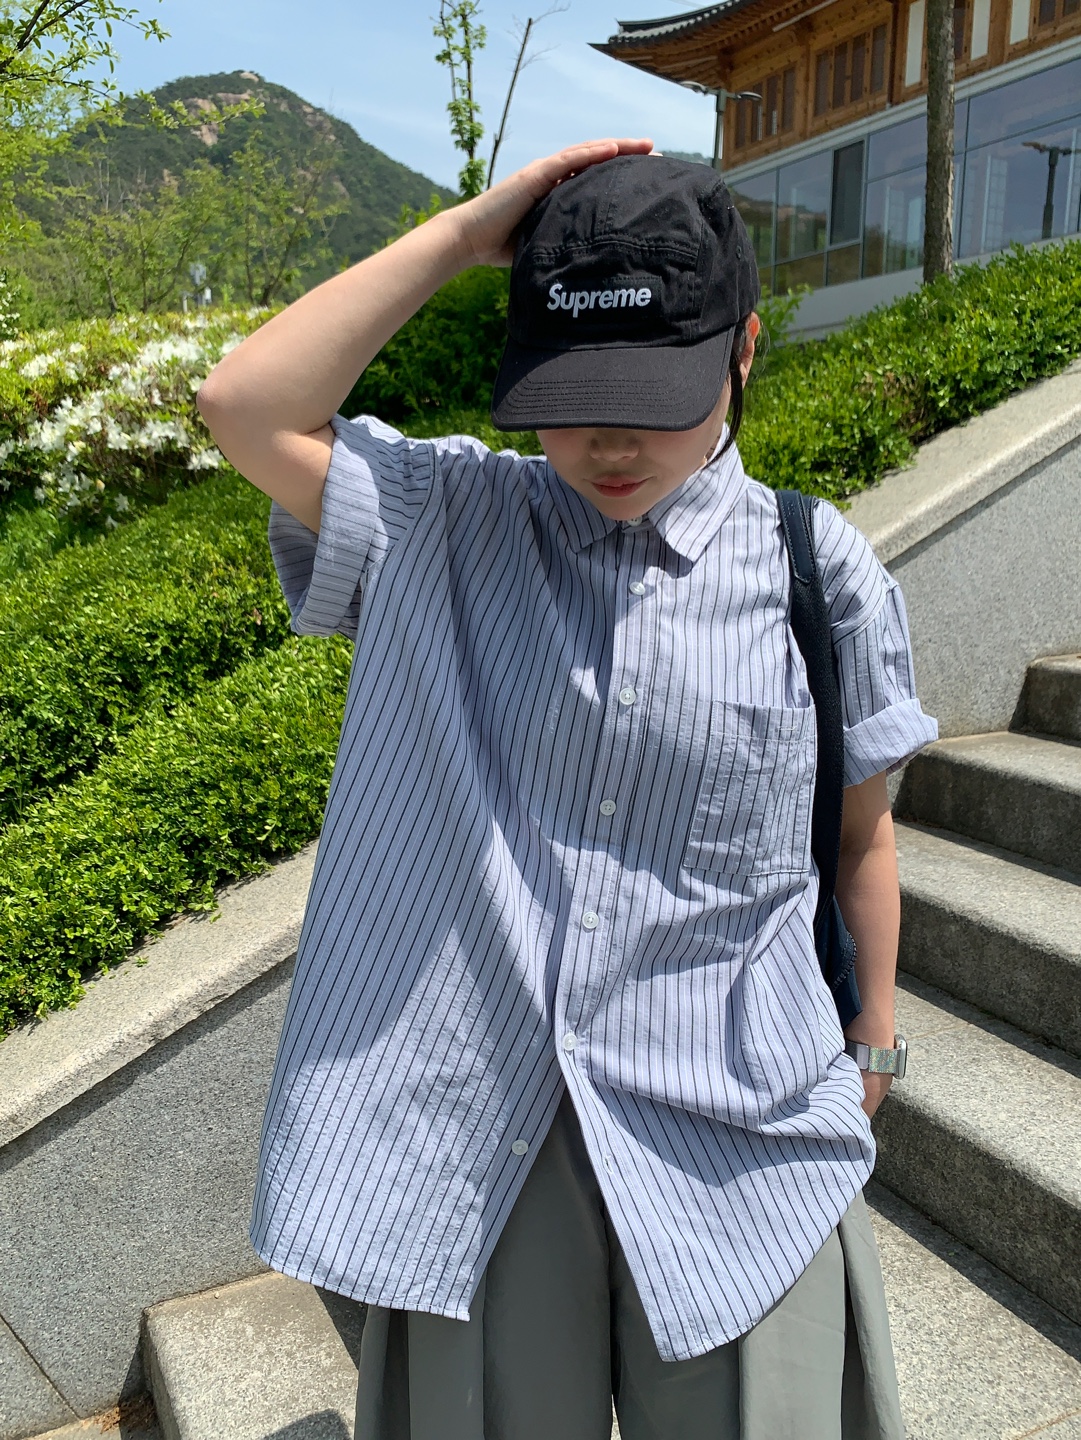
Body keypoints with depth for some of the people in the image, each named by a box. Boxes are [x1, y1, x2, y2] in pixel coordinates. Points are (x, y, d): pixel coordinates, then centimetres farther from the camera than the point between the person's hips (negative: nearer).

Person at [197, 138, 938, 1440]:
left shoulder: (819, 572, -6)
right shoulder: (452, 522, -3)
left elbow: (860, 835, 3)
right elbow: (249, 408, -14)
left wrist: (873, 1040, 14)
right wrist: (467, 231, -12)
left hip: (738, 1135, 0)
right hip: (479, 1126, 1)